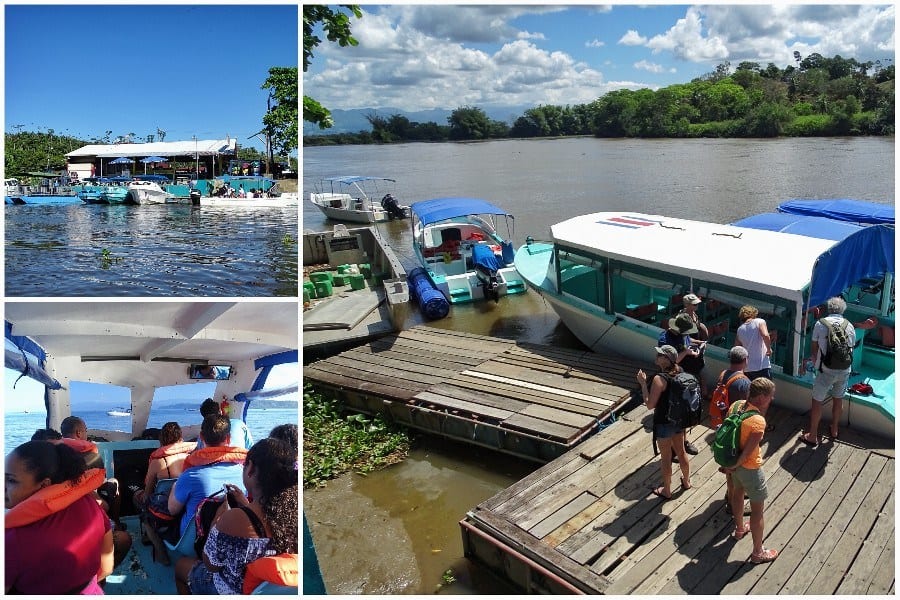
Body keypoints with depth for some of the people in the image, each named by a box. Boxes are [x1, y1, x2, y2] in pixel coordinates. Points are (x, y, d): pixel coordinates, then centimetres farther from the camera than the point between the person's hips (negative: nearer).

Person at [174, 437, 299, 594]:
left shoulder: (235, 520, -36)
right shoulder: (293, 510, -21)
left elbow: (211, 564, -18)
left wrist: (220, 516, -9)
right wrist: (246, 505, 5)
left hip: (233, 592, -5)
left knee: (181, 564, 24)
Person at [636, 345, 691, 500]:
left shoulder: (659, 379, -28)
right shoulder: (680, 372, -5)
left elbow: (650, 405, -24)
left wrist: (643, 383, -20)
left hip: (663, 423, -7)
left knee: (666, 457, 10)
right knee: (681, 452, 25)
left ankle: (667, 491, 26)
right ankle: (686, 481, 46)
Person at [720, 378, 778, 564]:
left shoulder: (736, 405, -10)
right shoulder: (758, 422, -33)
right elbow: (746, 453, -28)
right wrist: (731, 468, -11)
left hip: (734, 461, 8)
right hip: (749, 468, -8)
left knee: (738, 493, 30)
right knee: (758, 510, 11)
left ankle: (740, 529, 55)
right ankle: (758, 553, 26)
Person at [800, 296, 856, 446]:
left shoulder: (820, 323, -5)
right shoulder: (849, 326, 4)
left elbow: (814, 347, 4)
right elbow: (851, 347, 12)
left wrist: (814, 359, 25)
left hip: (826, 370, -4)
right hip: (844, 370, 4)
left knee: (817, 401, 5)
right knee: (838, 399, 22)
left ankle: (812, 436, 11)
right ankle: (834, 430, 38)